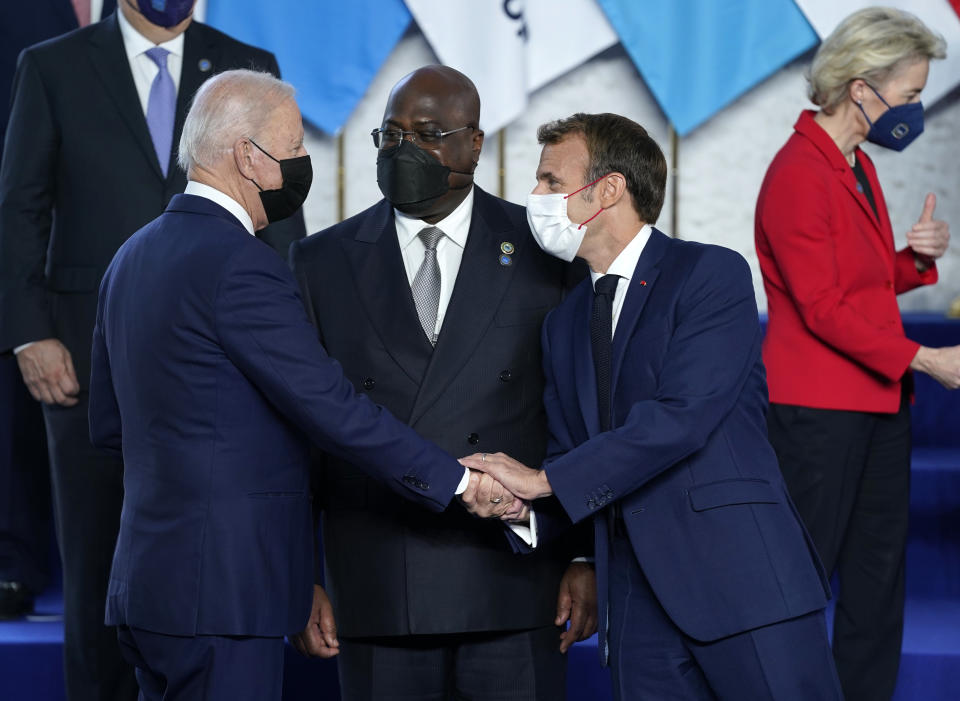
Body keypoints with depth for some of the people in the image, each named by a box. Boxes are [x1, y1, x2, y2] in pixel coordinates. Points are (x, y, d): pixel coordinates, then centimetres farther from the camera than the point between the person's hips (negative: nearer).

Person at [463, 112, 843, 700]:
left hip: (741, 575, -6)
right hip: (635, 598, 6)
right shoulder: (564, 323, 20)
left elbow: (682, 415, -16)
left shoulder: (712, 274, -4)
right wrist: (519, 503, -5)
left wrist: (543, 480, -14)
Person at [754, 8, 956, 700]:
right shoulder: (799, 173, -15)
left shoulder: (860, 168, 14)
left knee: (879, 572, 10)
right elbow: (823, 307, -18)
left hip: (879, 401, 10)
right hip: (818, 407, -10)